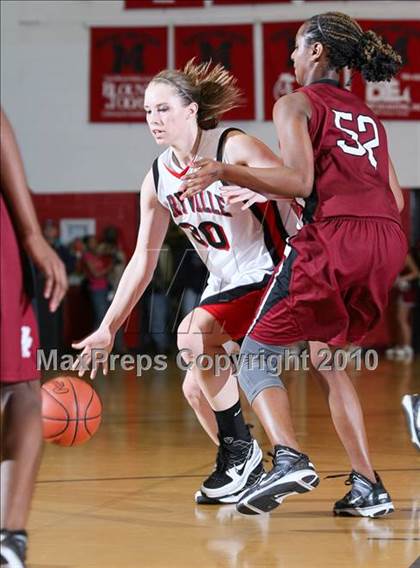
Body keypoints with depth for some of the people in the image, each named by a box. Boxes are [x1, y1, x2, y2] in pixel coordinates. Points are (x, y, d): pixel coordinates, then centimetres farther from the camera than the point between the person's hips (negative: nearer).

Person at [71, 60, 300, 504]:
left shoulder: (234, 147, -15)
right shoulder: (158, 180, 3)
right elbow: (143, 260, 7)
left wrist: (255, 186, -39)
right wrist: (108, 328, 3)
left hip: (275, 271, -8)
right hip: (226, 285, 8)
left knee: (193, 333, -26)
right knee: (196, 388, 7)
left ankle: (240, 448, -13)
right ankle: (246, 471, 27)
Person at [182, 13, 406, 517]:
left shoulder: (297, 103, 7)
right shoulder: (366, 115, 26)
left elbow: (300, 181, -9)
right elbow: (395, 199, 20)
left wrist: (224, 172, -7)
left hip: (332, 237, -7)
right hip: (388, 239, 7)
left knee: (255, 355, 3)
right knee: (326, 358, 22)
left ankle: (289, 457, -22)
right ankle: (368, 486, 11)